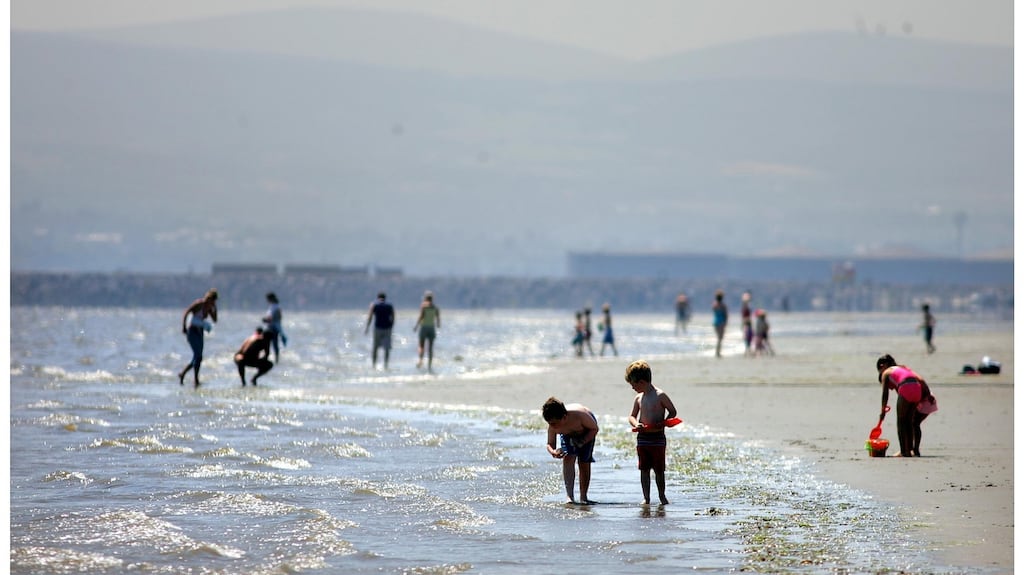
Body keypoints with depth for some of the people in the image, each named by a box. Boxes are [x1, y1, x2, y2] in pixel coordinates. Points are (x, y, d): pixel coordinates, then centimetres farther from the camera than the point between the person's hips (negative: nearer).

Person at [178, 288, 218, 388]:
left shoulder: (209, 307, 8)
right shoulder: (198, 304, -13)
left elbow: (214, 320, 5)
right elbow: (186, 313, -18)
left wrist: (215, 308, -4)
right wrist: (183, 327, -25)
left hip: (199, 332, 8)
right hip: (192, 331, -8)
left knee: (198, 357, 9)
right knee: (198, 356, -15)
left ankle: (182, 373, 27)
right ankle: (196, 381, -14)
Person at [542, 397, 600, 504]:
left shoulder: (580, 415, -42)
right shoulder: (552, 427, -33)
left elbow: (595, 429, -24)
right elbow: (550, 444, -19)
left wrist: (582, 442, -35)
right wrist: (553, 452, -42)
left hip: (586, 432, -2)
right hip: (568, 435, 2)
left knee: (584, 463, -3)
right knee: (568, 458, -20)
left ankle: (583, 497, 12)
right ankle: (569, 496, -24)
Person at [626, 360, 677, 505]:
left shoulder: (660, 396, -9)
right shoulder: (638, 398, 8)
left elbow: (672, 412, -2)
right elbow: (632, 416, 15)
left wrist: (662, 424, -17)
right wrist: (636, 424, -8)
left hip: (658, 438, -5)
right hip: (642, 437, 5)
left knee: (659, 470, 2)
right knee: (644, 470, 4)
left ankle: (662, 496, 17)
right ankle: (646, 498, 9)